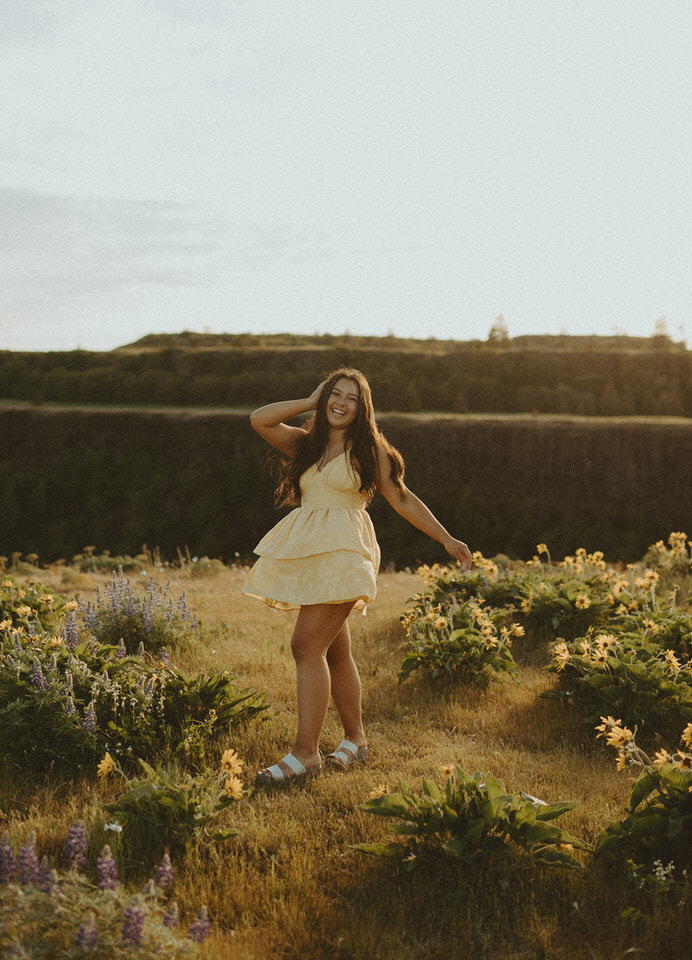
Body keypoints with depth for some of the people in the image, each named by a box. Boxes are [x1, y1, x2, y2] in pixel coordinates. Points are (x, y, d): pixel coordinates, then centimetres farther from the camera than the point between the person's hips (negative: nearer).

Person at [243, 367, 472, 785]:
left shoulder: (369, 448, 3)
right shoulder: (305, 443, 14)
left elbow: (402, 499, 6)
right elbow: (259, 419, 4)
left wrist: (446, 539, 6)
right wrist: (310, 402, 7)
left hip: (342, 552, -5)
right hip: (306, 552, 6)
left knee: (307, 646, -15)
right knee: (334, 651, 12)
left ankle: (305, 753, -13)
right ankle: (356, 739, 26)